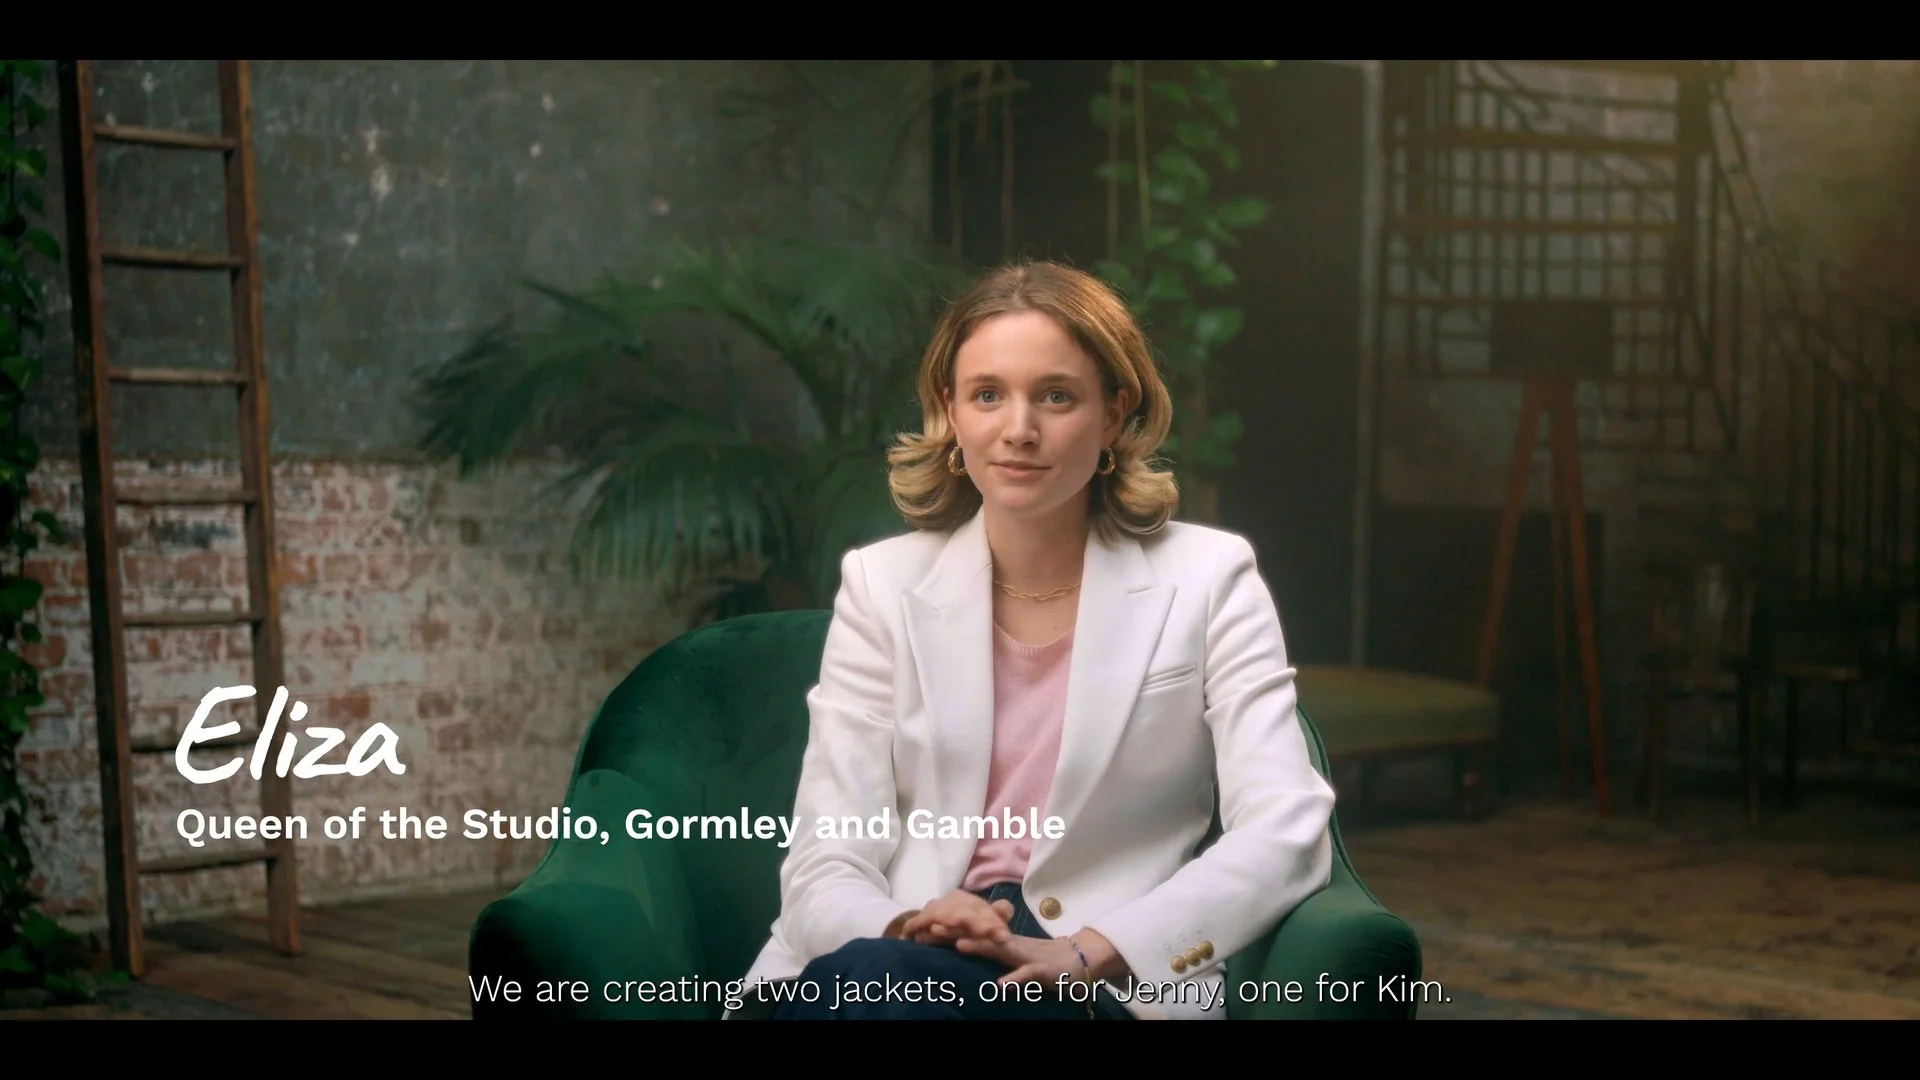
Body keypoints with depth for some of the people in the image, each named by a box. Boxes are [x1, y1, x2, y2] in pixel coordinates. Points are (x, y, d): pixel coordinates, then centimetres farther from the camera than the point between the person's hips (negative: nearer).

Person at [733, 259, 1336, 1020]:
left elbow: (1286, 834, -8)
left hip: (1111, 987, -2)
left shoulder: (1207, 580, 4)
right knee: (847, 979, -34)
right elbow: (826, 868, 1)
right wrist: (905, 927, -24)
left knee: (875, 984, -33)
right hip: (901, 963, 3)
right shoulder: (883, 586, 9)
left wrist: (1084, 954, -23)